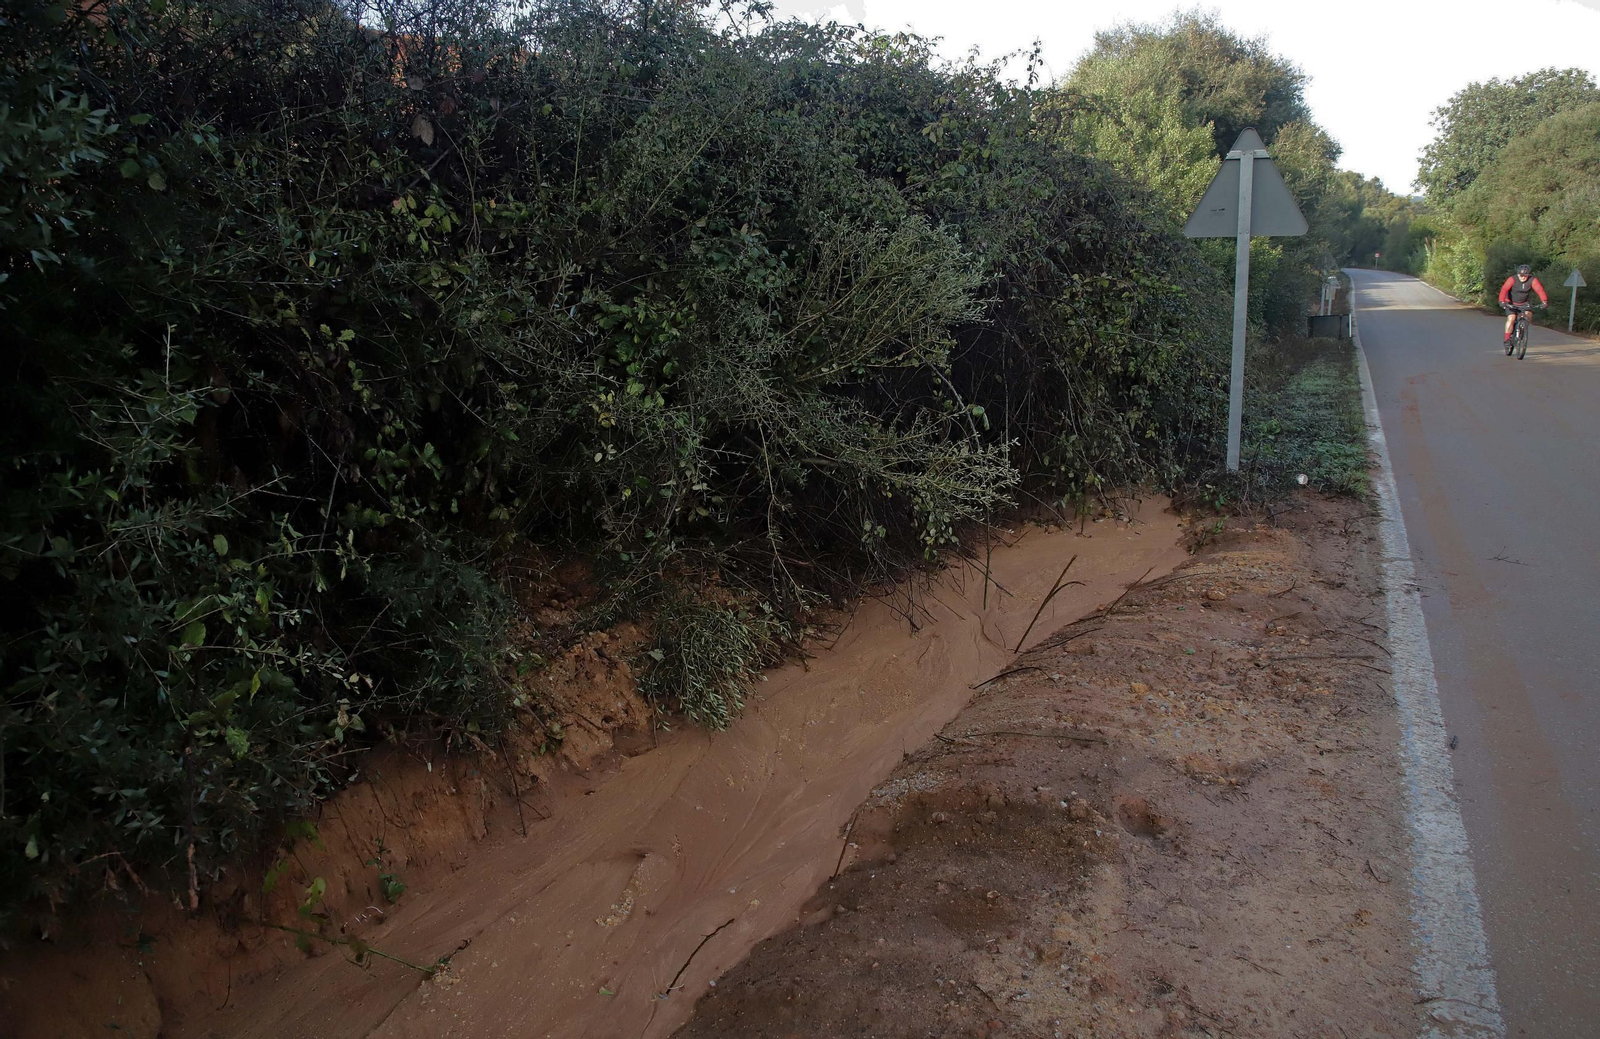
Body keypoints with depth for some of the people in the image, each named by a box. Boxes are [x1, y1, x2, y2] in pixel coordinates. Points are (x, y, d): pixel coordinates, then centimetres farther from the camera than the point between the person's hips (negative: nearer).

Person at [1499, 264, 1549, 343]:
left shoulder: (1532, 280, -17)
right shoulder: (1512, 279, -24)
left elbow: (1540, 290, -29)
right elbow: (1504, 289, -37)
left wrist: (1544, 301, -45)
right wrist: (1502, 301, -53)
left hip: (1523, 303, 3)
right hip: (1511, 303, -3)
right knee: (1511, 318, -19)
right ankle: (1507, 338, -13)